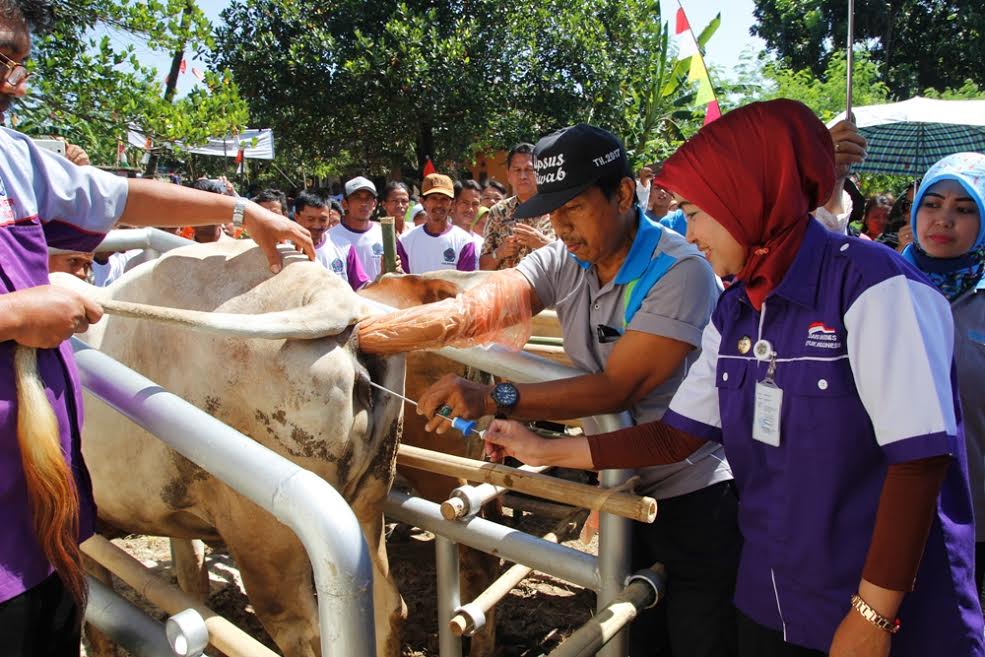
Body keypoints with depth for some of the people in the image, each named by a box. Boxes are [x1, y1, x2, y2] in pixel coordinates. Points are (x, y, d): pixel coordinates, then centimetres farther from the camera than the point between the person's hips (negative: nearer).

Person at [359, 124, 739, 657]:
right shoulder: (563, 263, -4)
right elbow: (472, 308, -18)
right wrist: (359, 333, -31)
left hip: (697, 496, -6)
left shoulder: (681, 271, -22)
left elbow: (618, 387, -28)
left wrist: (493, 399, -38)